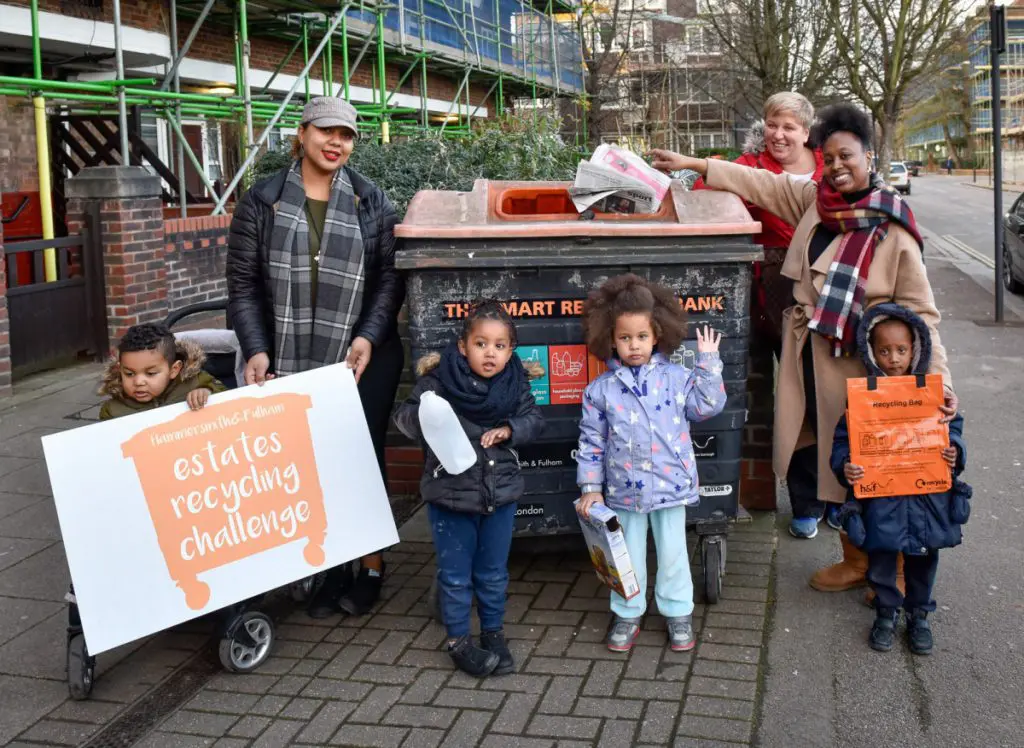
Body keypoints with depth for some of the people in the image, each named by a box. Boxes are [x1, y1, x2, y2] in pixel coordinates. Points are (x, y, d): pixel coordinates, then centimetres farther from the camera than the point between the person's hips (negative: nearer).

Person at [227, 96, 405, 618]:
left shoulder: (372, 202, 5)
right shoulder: (262, 201, 4)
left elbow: (390, 275, 3)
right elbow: (243, 283, 3)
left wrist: (368, 337, -11)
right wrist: (256, 350, -8)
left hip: (363, 360, 0)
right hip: (292, 362, 1)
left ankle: (372, 565, 22)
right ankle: (331, 570, 18)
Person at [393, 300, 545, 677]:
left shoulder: (514, 382, -4)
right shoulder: (439, 381, -15)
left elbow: (534, 419, 5)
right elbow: (406, 424, -14)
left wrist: (509, 430, -14)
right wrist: (424, 389, -31)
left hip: (500, 494, 3)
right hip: (450, 494, -3)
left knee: (493, 572, 17)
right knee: (455, 574, 10)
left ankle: (493, 632, 35)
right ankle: (458, 639, 26)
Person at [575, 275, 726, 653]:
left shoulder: (676, 378, -3)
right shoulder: (601, 389, -3)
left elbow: (708, 406, -9)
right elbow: (591, 442, 0)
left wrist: (708, 362, -11)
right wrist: (591, 487, -2)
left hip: (670, 484, 0)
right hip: (624, 490, 0)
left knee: (672, 554, 12)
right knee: (627, 556, 14)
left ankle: (678, 612, 29)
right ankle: (627, 615, 30)